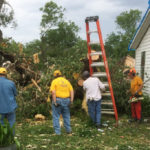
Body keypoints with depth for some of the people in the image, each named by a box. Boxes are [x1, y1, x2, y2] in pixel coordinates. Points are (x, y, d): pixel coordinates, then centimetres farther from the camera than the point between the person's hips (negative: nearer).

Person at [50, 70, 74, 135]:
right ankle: (68, 130, 20)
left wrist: (55, 101, -14)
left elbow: (53, 92, -14)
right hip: (66, 100, 4)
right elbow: (72, 91, 4)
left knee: (56, 116, 5)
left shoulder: (54, 81, -1)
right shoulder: (67, 81, 12)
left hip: (57, 100, -4)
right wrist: (71, 100, 2)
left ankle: (57, 132, 3)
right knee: (66, 116, 16)